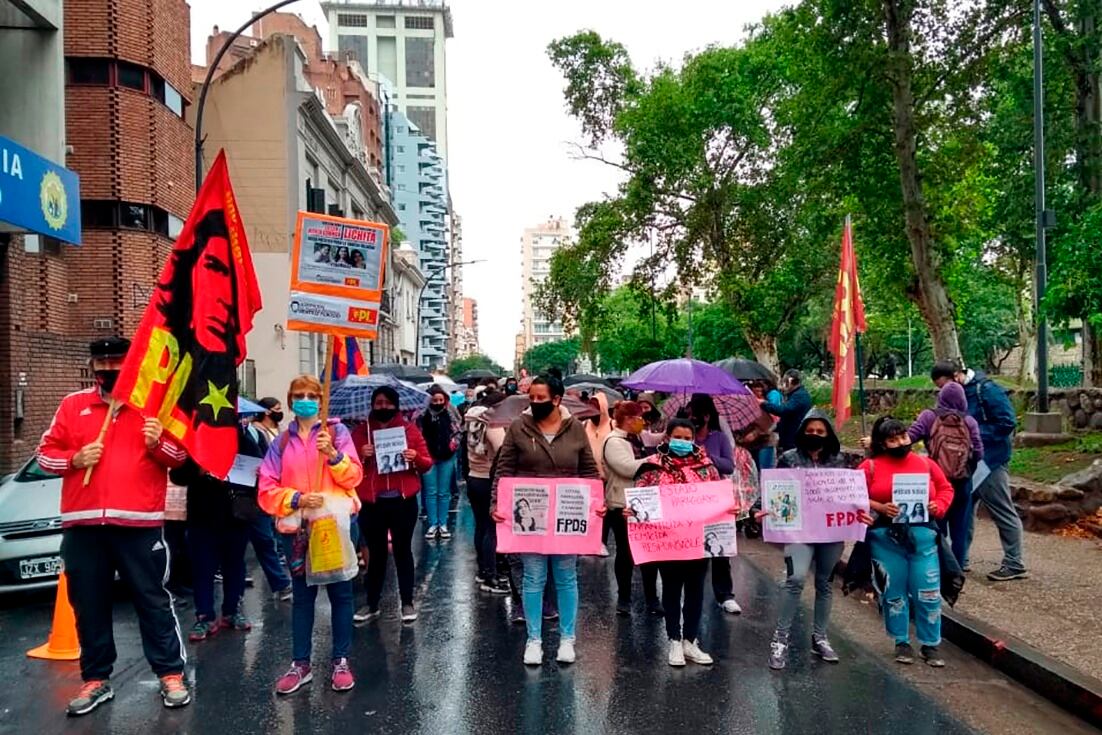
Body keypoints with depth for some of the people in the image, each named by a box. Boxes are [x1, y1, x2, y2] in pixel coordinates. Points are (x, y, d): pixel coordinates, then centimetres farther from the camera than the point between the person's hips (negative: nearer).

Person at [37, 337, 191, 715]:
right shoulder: (72, 405, 12)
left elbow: (181, 455, 4)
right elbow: (46, 453, 13)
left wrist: (159, 444, -16)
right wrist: (74, 459, -6)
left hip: (139, 522, -3)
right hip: (83, 524, 3)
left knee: (153, 601, 3)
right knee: (89, 606, 12)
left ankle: (171, 674, 11)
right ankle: (96, 680, 25)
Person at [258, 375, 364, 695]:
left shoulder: (337, 431, 0)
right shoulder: (281, 442, 6)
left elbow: (354, 477, -7)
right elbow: (266, 490, 0)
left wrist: (333, 455, -22)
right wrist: (297, 499, -15)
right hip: (296, 527, 2)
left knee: (340, 592, 5)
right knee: (302, 595, 11)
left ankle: (341, 662, 16)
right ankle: (300, 664, 20)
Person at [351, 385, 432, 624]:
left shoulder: (410, 429, 2)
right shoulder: (360, 431, 5)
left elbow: (427, 464, 3)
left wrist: (415, 458, -18)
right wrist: (360, 455, -15)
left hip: (403, 501, -1)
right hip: (371, 503, 1)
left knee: (403, 551, 9)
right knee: (376, 553, 11)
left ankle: (407, 603, 19)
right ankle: (372, 605, 22)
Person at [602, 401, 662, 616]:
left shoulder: (637, 439, 14)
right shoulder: (613, 442, -13)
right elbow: (629, 468, -25)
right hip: (622, 506, -8)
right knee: (625, 552, 4)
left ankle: (652, 599, 15)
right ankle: (623, 599, 18)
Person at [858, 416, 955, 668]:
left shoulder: (925, 463, 7)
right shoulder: (871, 466, 0)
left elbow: (945, 488, 13)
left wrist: (939, 506, -6)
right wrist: (879, 507, -16)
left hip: (922, 536, 1)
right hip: (886, 538, -1)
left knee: (928, 593, 2)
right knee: (893, 593, 8)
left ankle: (931, 645, 18)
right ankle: (902, 643, 23)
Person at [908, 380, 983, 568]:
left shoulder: (929, 416, -6)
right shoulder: (969, 421, -3)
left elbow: (907, 438, -15)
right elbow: (979, 454, -4)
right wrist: (968, 471, 15)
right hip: (962, 484, 1)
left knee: (936, 529, 10)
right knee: (959, 530, 11)